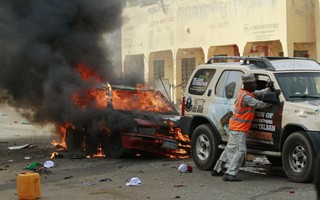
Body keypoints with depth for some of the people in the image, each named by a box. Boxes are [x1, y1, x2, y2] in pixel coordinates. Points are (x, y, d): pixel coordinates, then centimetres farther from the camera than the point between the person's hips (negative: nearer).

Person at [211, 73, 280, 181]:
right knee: (241, 150, -10)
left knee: (231, 148, 19)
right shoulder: (246, 96, -21)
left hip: (235, 126, 10)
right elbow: (260, 104, -21)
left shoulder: (248, 93, 10)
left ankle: (217, 169, 29)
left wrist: (269, 88, -6)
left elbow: (260, 93, 11)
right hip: (239, 128, -10)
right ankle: (230, 174, -14)